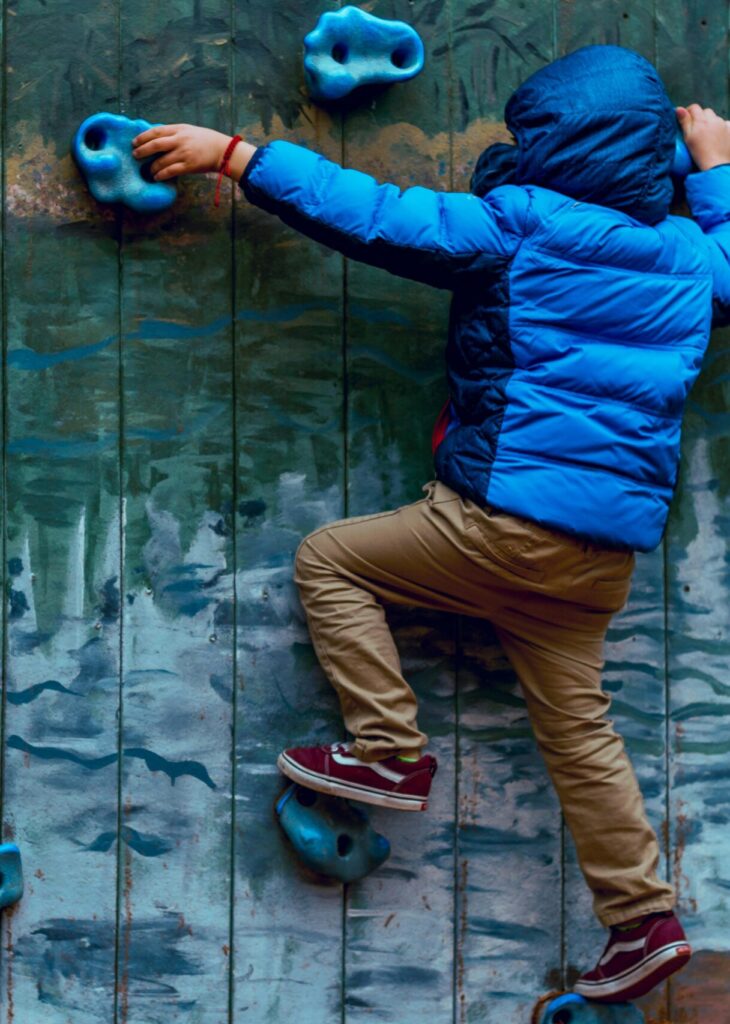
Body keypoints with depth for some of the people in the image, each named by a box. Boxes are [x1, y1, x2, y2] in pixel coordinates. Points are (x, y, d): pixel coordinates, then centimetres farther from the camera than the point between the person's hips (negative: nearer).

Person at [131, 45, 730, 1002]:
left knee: (329, 559, 9)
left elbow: (366, 212, -8)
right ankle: (644, 918, 19)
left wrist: (230, 153, -1)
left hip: (509, 518, -7)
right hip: (607, 553, 7)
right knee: (576, 722, 16)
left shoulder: (518, 226, -8)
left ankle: (391, 752, 5)